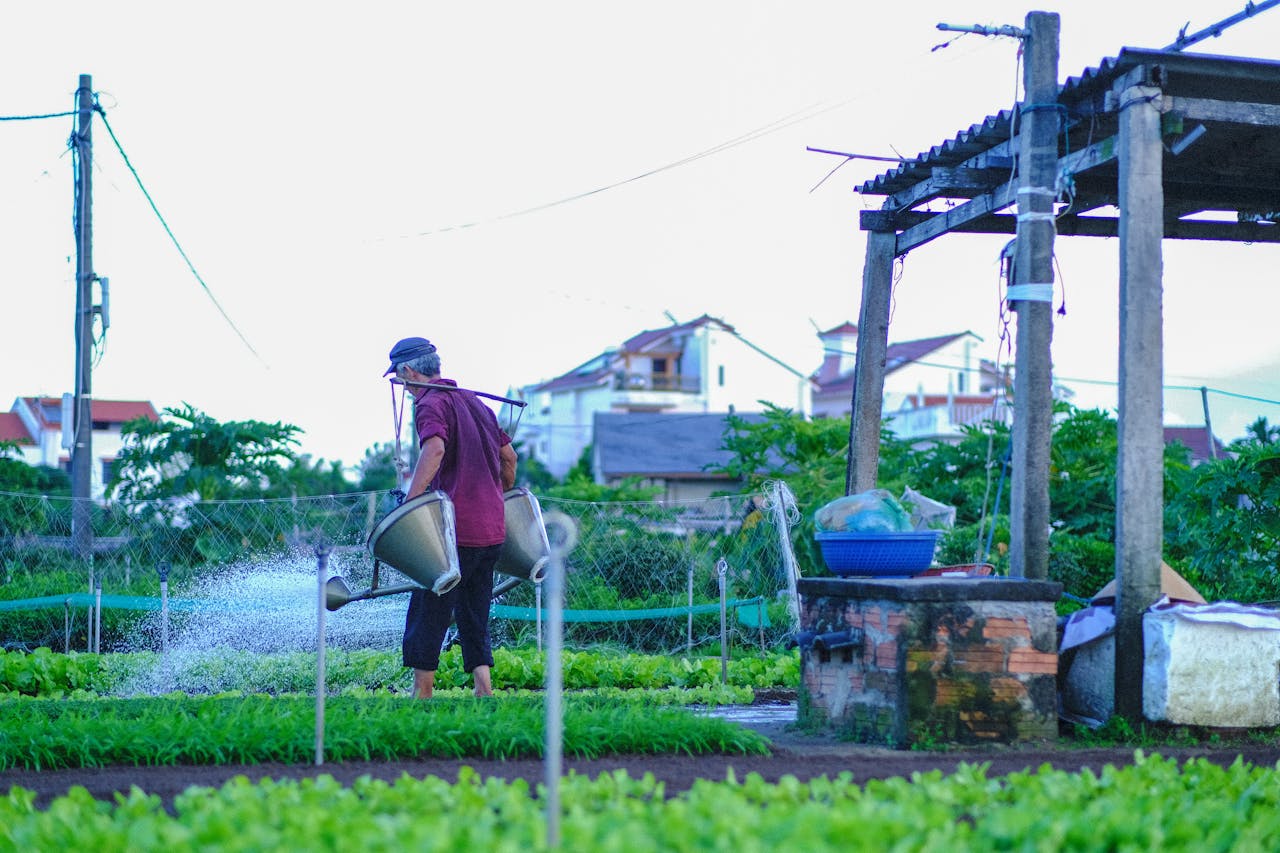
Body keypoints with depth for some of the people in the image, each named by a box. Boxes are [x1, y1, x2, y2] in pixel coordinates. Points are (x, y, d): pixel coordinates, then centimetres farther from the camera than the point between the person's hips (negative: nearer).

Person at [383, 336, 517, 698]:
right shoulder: (475, 402, 19)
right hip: (492, 529, 8)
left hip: (455, 529, -8)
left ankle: (422, 692, 3)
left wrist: (408, 504, -29)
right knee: (473, 616, 13)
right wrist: (500, 498, 35)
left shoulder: (431, 404, -7)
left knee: (428, 613, 1)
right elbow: (509, 457, 23)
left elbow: (434, 449, -27)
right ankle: (484, 691, 6)